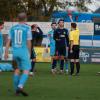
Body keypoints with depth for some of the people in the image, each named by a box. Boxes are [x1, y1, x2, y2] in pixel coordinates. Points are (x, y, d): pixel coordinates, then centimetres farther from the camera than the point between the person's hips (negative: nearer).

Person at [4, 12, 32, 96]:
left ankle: (17, 89, 18)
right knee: (26, 70, -3)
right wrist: (29, 53, 7)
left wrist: (6, 53, 5)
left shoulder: (13, 28, 7)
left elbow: (8, 41, 4)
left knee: (17, 69, 18)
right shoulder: (27, 28, -5)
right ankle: (20, 86, -23)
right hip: (24, 51, -5)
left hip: (15, 51, 5)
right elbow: (29, 42, -5)